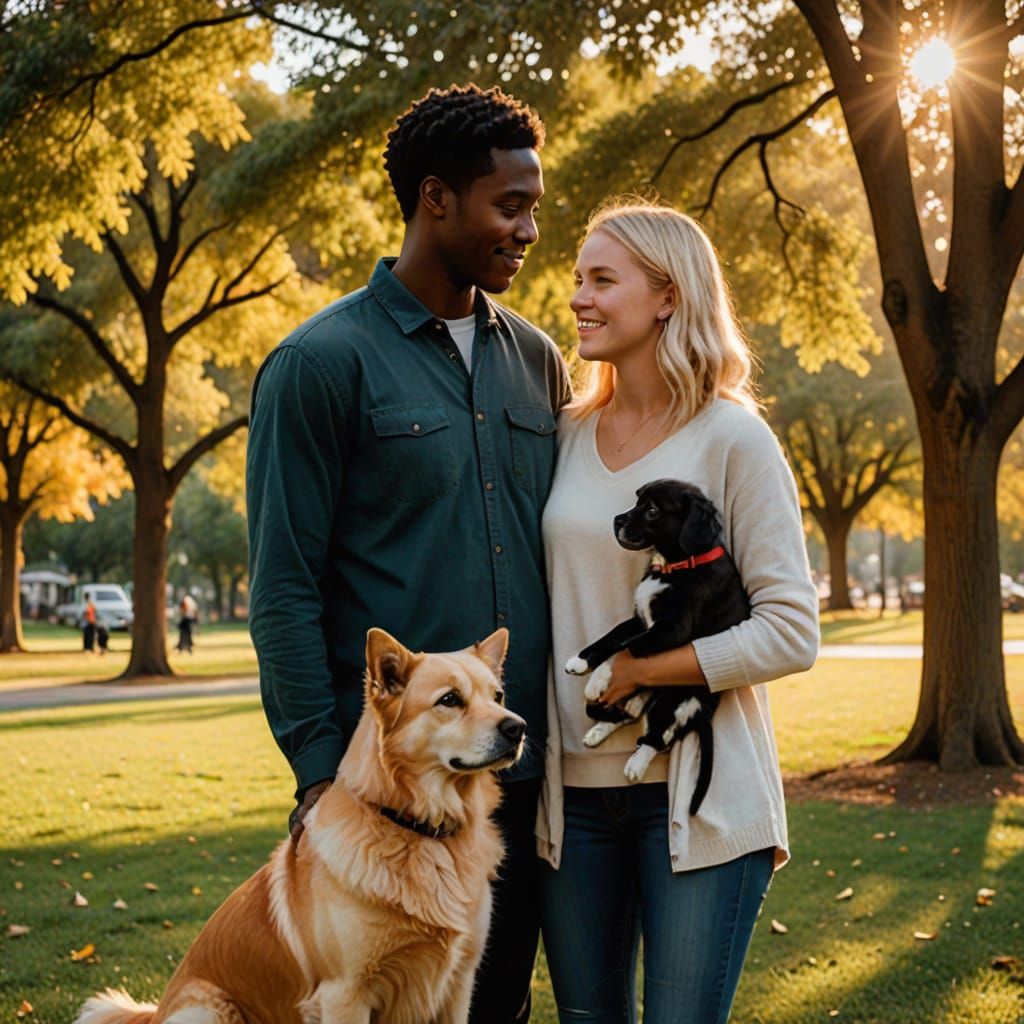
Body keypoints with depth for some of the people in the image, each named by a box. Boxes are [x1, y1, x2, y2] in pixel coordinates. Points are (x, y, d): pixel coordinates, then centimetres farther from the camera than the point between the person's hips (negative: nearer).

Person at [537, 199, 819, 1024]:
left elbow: (791, 633, -11)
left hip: (698, 792, -4)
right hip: (574, 785, 4)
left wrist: (637, 671, -14)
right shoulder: (567, 435, 7)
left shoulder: (733, 440, -7)